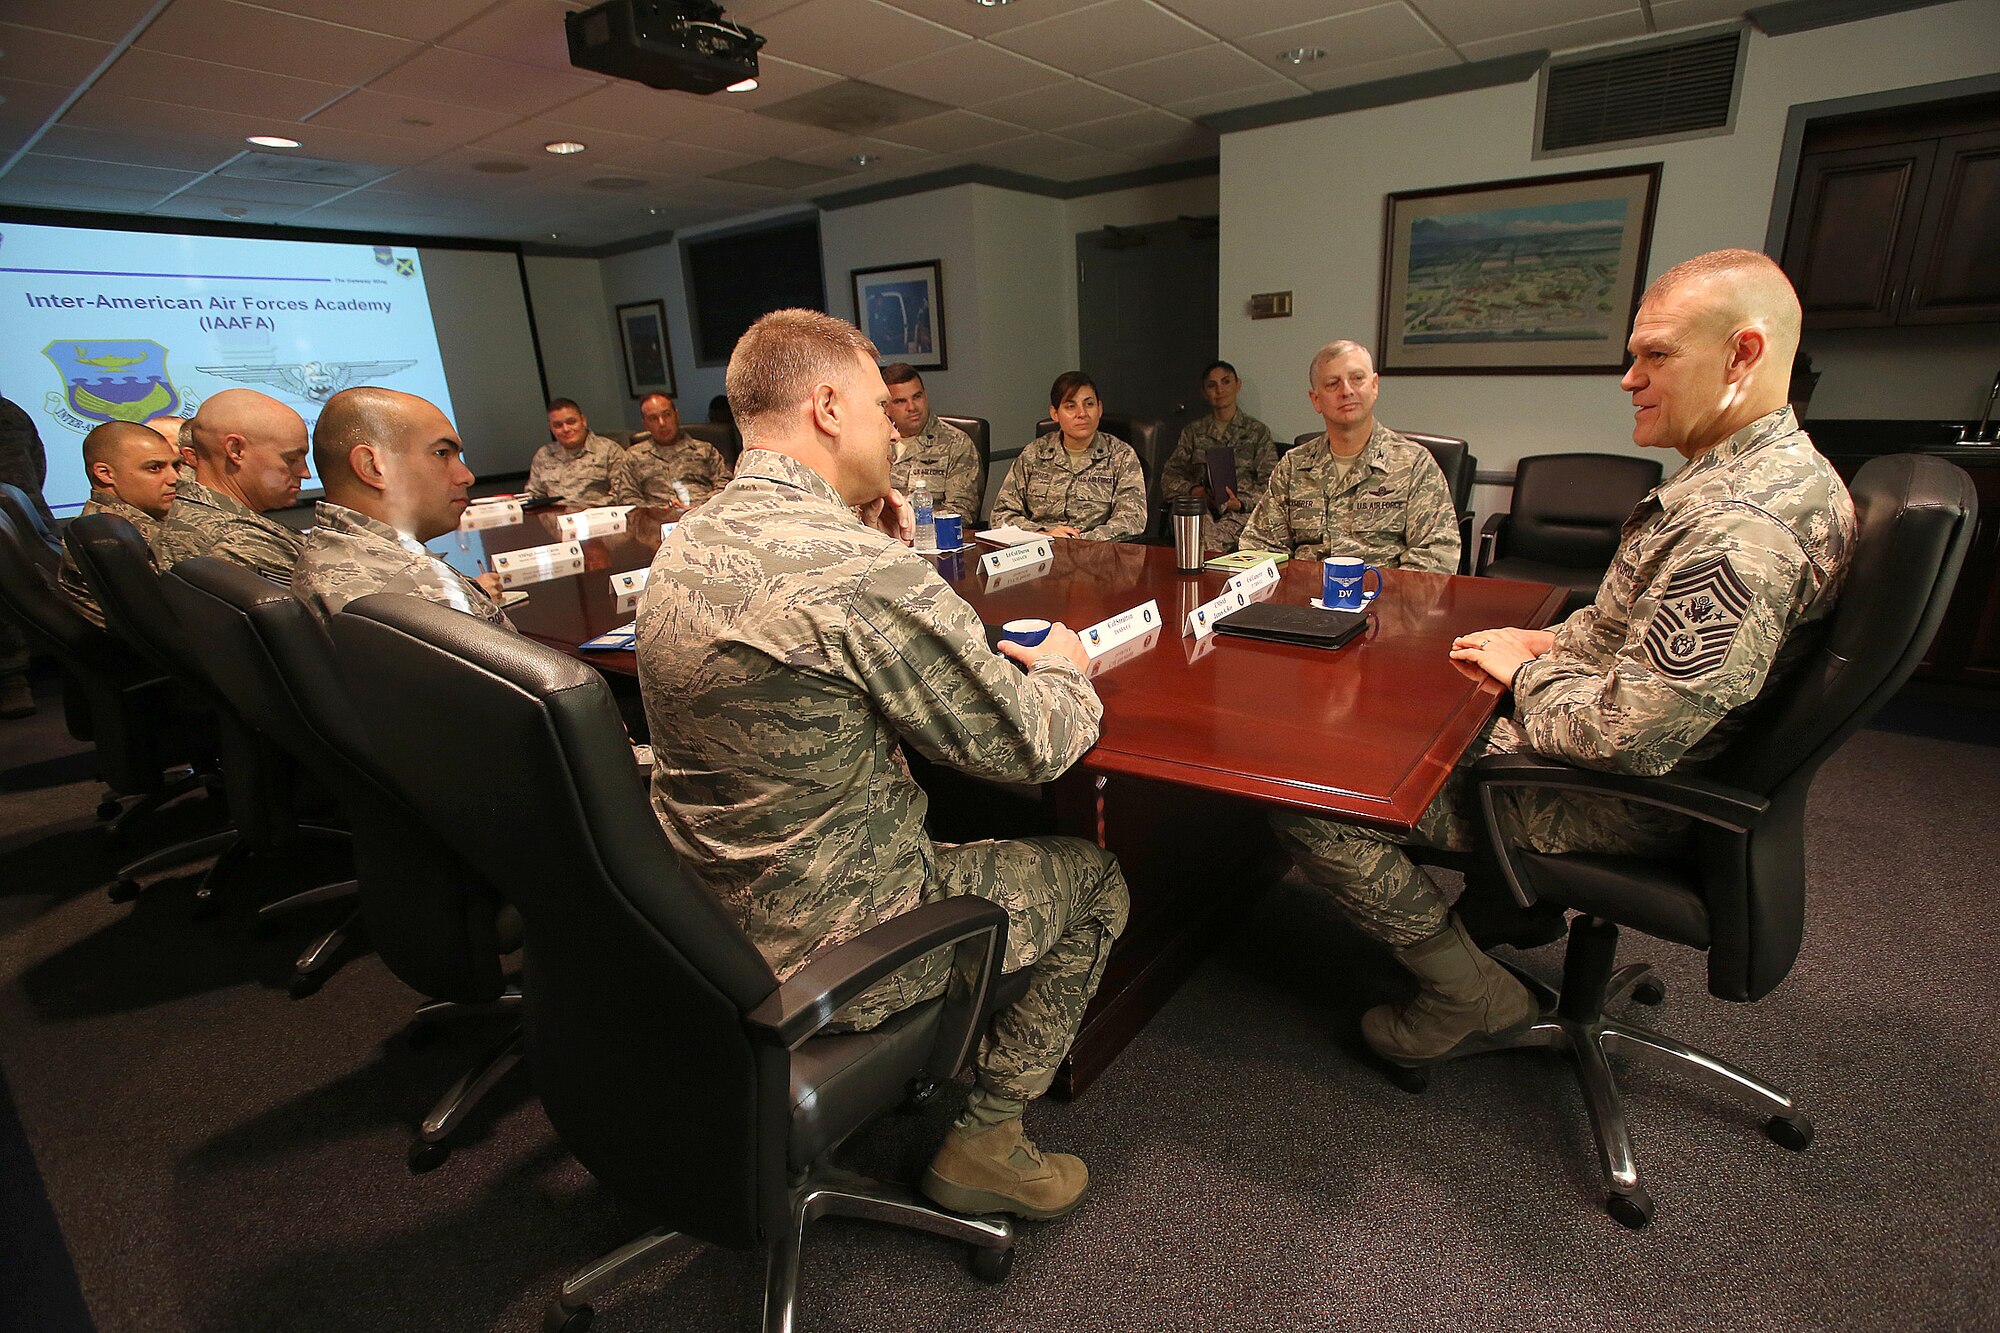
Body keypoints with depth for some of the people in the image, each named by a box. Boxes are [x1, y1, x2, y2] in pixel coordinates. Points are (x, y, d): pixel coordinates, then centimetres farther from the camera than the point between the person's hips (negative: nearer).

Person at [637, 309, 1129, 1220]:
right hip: (833, 953, -8)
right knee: (1093, 877, 11)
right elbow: (1030, 748, -19)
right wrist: (1063, 669, 2)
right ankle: (982, 1135, 19)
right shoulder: (859, 569, -28)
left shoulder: (685, 544, 1)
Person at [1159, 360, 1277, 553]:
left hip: (1241, 509, -1)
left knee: (1212, 542, -36)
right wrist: (1194, 490, -8)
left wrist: (1240, 502, -14)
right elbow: (1169, 476, 14)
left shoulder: (1257, 431, 16)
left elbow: (1271, 485, 6)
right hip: (1199, 503, 1)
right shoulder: (1194, 431, 22)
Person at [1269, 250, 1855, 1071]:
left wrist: (1527, 672, -13)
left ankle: (1472, 994, 1)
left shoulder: (1740, 526, -29)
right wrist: (1545, 647, 1)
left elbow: (1623, 739, -32)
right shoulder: (1767, 472, 8)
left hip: (1611, 804, -11)